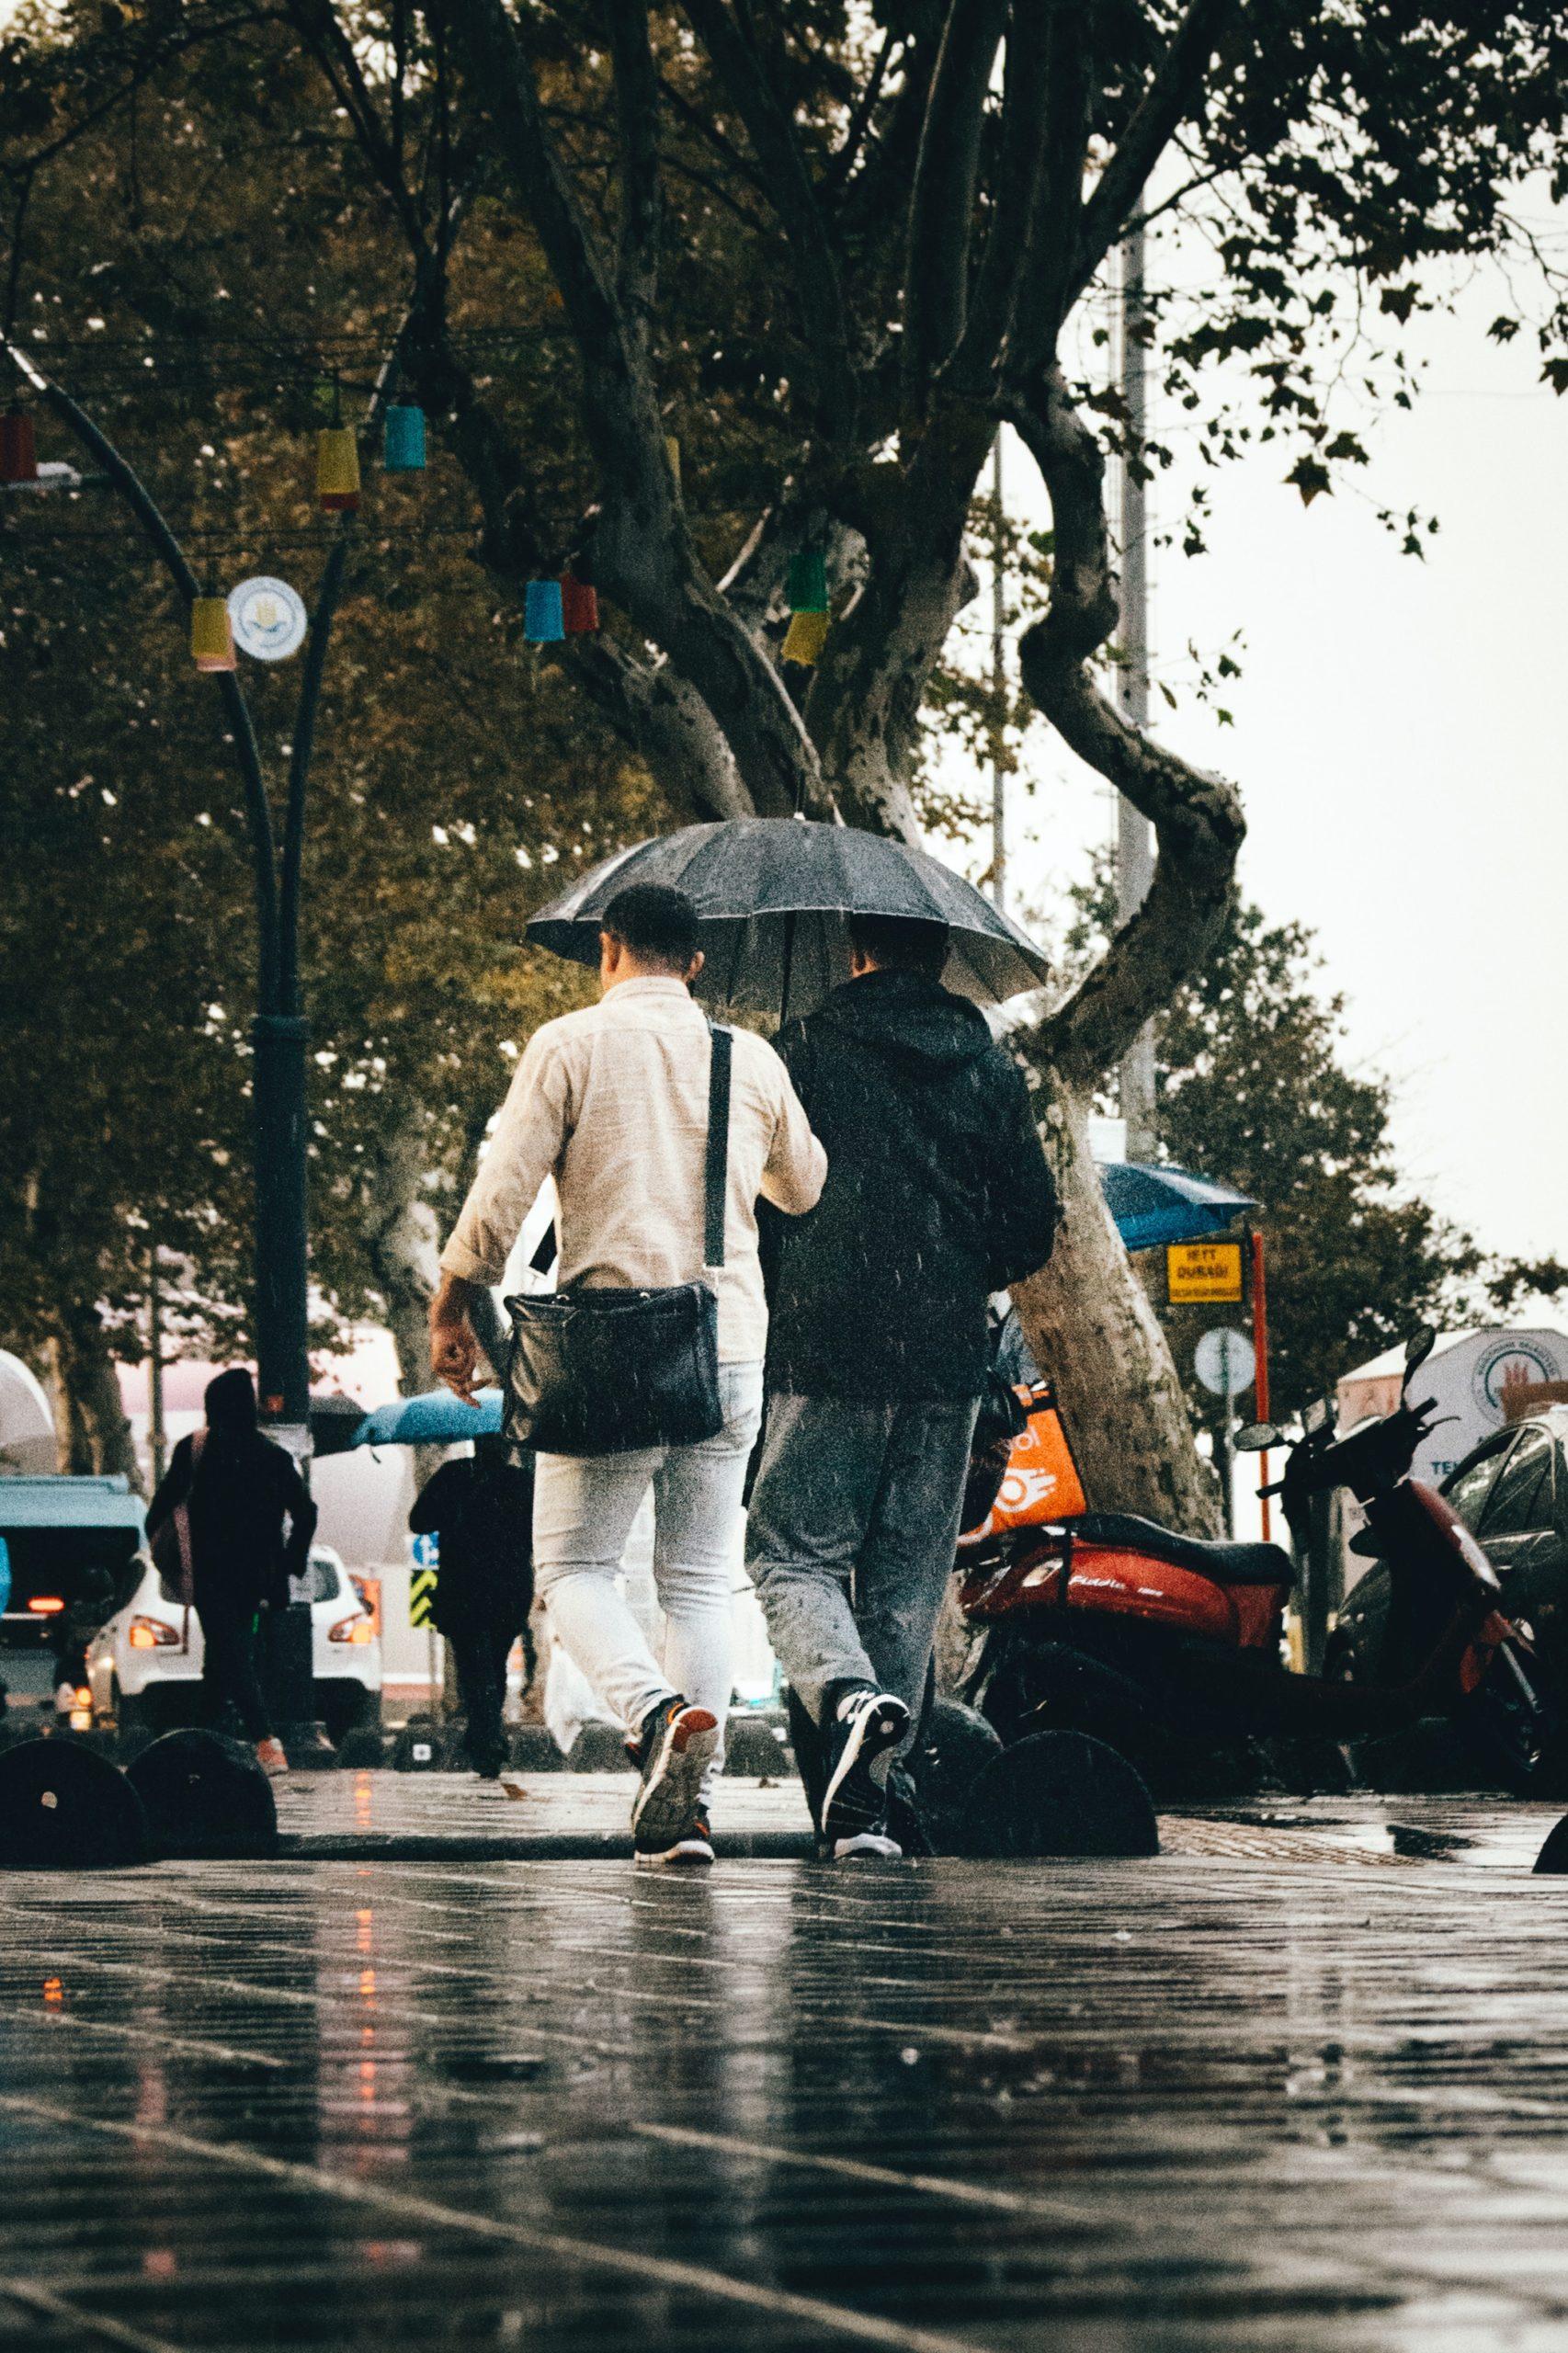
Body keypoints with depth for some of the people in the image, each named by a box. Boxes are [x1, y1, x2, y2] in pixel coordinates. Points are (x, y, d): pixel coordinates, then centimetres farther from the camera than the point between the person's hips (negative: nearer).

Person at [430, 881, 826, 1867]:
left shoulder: (571, 1045, -2)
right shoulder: (752, 1059, 9)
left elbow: (501, 1195, -8)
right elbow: (805, 1187, 25)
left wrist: (453, 1309, 5)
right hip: (732, 1344, 3)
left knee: (575, 1566, 5)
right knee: (699, 1581, 8)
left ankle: (658, 1711, -23)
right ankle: (688, 1807, 0)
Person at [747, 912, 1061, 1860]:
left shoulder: (804, 1050, 0)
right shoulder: (990, 1068, 8)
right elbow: (1033, 1226, 9)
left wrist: (777, 1290, 19)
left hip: (828, 1350, -3)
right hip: (949, 1360, 3)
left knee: (793, 1552, 2)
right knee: (910, 1574, 9)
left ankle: (846, 1694, -28)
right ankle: (865, 1796, 8)